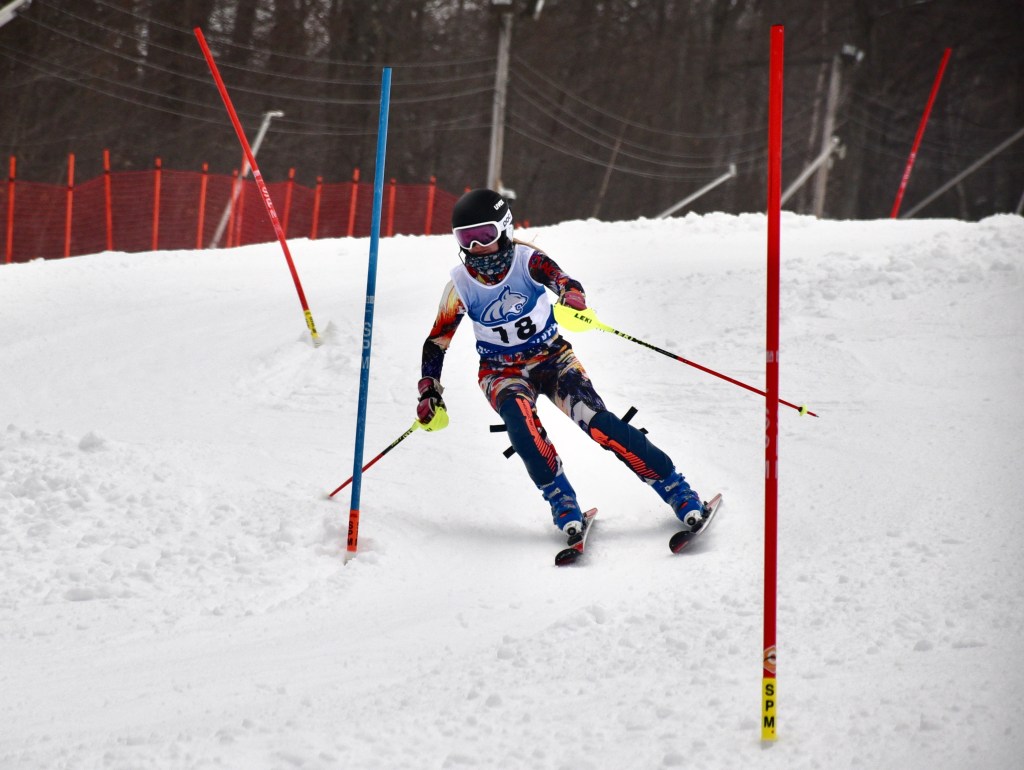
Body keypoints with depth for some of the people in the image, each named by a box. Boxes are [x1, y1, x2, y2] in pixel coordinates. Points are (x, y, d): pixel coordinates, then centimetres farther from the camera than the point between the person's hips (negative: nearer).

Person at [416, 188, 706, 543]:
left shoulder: (527, 261, -16)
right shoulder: (461, 286, -10)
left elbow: (560, 279, -36)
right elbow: (436, 344, 0)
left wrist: (572, 296, -60)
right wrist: (429, 395, -7)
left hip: (552, 358, -1)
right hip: (503, 373, 1)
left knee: (599, 423, -22)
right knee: (519, 415, -34)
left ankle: (676, 489, -14)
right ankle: (560, 499, -22)